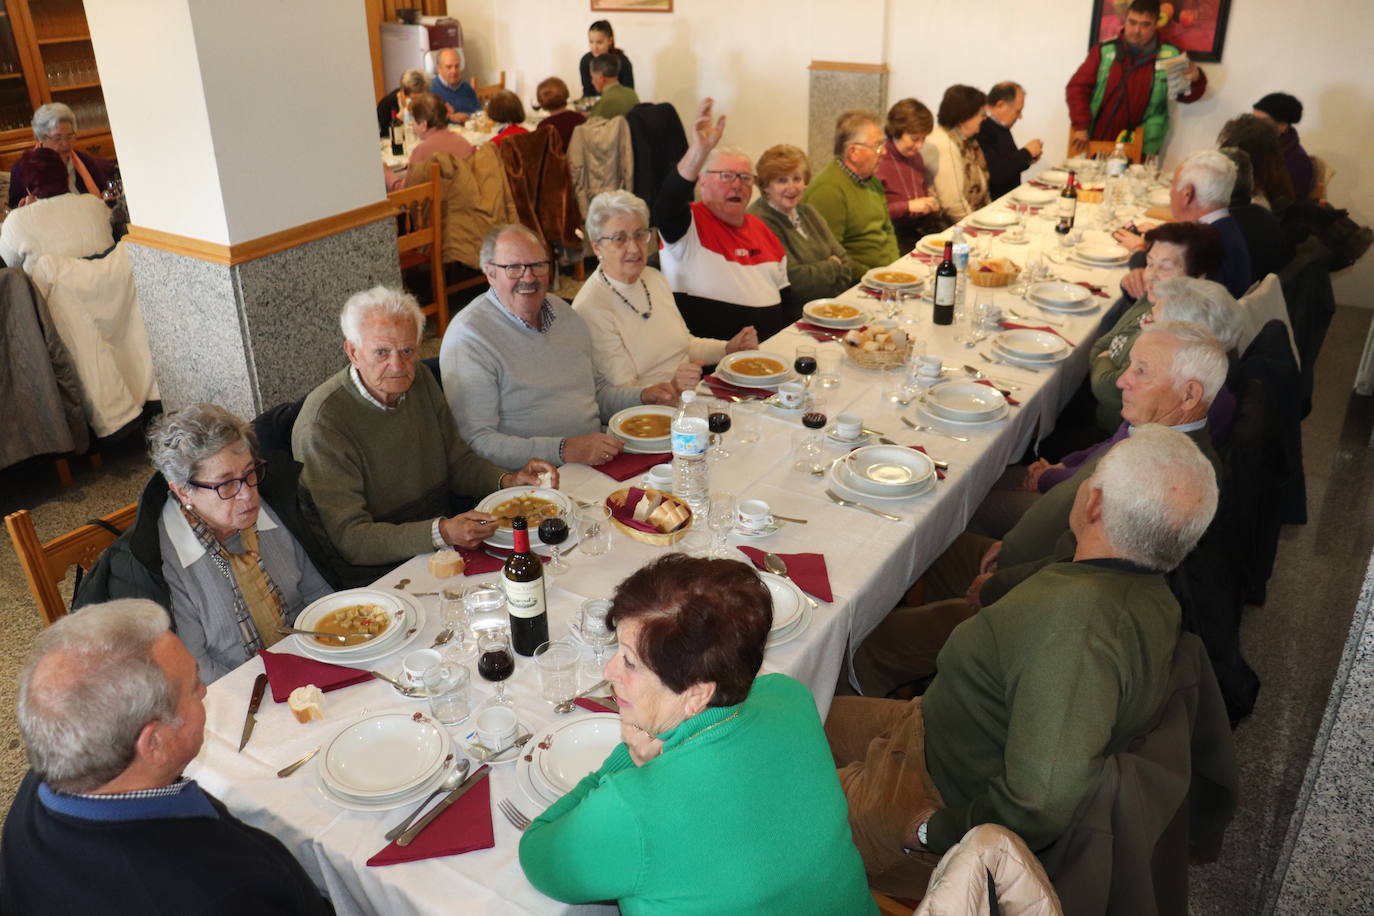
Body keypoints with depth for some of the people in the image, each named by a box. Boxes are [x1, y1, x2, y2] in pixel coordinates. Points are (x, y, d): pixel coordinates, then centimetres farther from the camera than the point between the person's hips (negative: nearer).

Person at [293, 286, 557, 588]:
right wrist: (441, 533, -35)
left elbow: (457, 459, 16)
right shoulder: (322, 424, -19)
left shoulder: (421, 382, 5)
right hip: (375, 574, -7)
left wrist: (508, 481, -4)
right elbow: (350, 539, -22)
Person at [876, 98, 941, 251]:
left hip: (922, 226, 8)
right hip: (894, 233, -8)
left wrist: (930, 204, 9)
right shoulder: (878, 160, -10)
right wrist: (908, 206, -20)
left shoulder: (915, 156, 15)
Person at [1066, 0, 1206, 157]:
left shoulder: (1169, 56, 3)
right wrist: (1081, 126, -13)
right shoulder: (1104, 51, 1)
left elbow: (1187, 94, 10)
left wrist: (1195, 78, -14)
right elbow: (1078, 87, -1)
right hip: (1095, 145, 1)